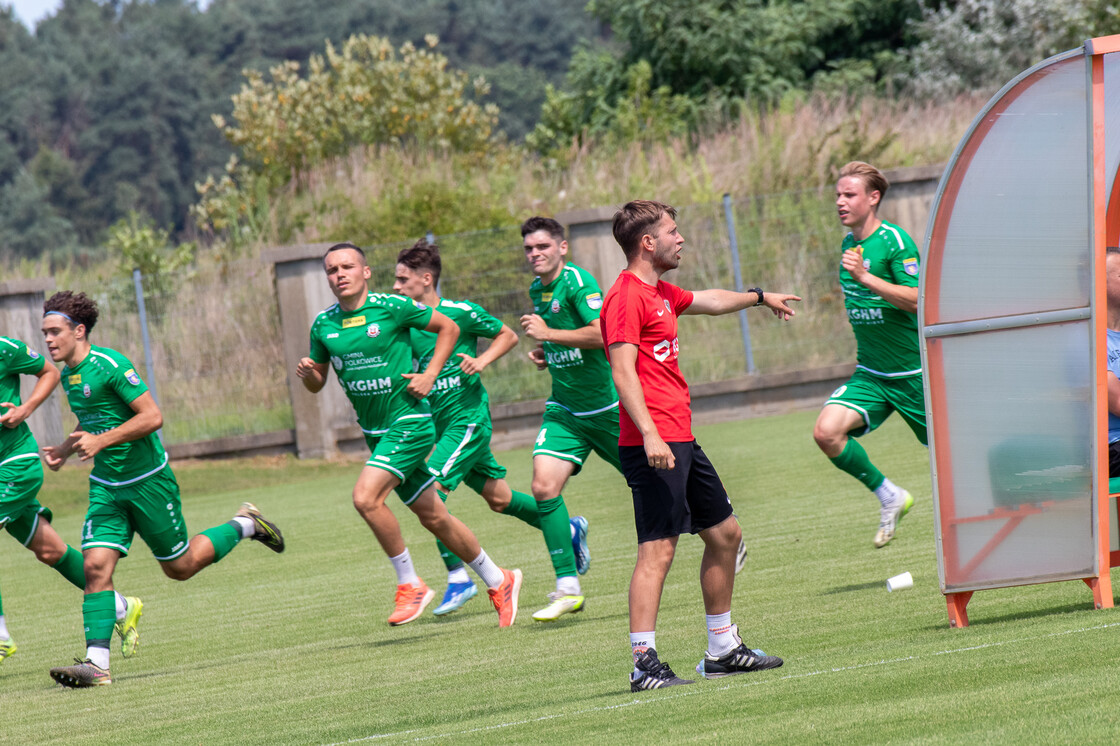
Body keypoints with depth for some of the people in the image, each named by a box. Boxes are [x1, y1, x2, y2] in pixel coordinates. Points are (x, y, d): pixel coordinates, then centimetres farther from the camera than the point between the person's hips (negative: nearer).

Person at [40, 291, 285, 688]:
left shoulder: (110, 365, -19)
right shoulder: (67, 374, 7)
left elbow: (152, 416, -22)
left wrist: (101, 441, -26)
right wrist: (65, 449, 8)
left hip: (148, 480, -6)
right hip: (106, 487, 6)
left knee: (180, 567, 7)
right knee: (95, 566, -11)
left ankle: (243, 526, 31)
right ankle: (97, 663, -16)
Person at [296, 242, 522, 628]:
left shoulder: (391, 307, -11)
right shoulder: (323, 325, 4)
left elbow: (448, 327, 1)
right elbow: (317, 384, 14)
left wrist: (429, 375, -9)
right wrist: (307, 373, -9)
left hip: (409, 422, -6)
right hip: (376, 433, 6)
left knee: (366, 497, -23)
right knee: (432, 516, 11)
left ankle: (410, 584, -9)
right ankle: (498, 581, 27)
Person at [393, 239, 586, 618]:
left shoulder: (462, 313, -11)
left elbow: (507, 335, 2)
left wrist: (482, 360, -15)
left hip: (469, 419, -7)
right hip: (439, 423, 7)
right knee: (498, 498, 14)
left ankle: (458, 578, -12)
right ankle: (567, 528, 35)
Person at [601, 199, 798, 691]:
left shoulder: (660, 293, 18)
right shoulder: (627, 296, -12)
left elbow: (707, 300, 40)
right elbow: (623, 371, -21)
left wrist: (760, 297, 56)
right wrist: (649, 435, -30)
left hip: (681, 442, 11)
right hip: (655, 444, -11)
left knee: (724, 533, 16)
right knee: (658, 549, -14)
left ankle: (722, 649, 25)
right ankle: (643, 664, -15)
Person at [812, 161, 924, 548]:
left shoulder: (895, 241, -15)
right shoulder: (849, 243, 9)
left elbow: (917, 300, -25)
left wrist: (865, 277, -32)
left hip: (913, 371, -6)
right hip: (870, 374, 6)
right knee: (826, 432, -17)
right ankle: (889, 497, -1)